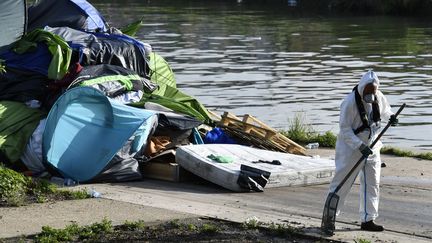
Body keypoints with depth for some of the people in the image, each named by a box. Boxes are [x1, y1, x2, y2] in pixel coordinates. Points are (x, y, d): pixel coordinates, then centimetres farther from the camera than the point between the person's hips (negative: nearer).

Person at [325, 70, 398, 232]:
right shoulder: (350, 102, -22)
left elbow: (384, 110, 20)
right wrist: (360, 146, -29)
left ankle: (368, 220, 16)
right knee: (342, 183, -3)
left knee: (372, 184, 8)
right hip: (351, 149, -6)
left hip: (372, 148, 6)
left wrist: (390, 116, -4)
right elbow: (344, 129, -22)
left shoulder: (379, 98, -3)